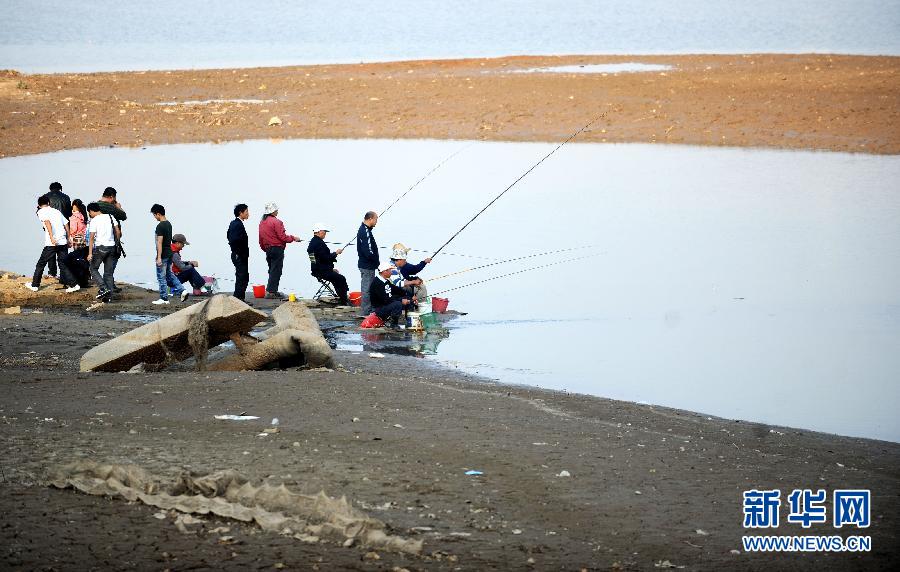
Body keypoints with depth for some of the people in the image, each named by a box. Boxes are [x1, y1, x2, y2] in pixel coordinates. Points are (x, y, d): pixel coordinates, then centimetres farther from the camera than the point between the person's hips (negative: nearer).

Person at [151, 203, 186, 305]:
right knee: (170, 275, 17)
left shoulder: (160, 226, -18)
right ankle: (182, 290, 6)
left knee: (161, 277, -1)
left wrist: (159, 257, -21)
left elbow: (159, 242, -21)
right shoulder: (169, 224, 11)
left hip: (163, 255, -9)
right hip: (169, 254, 9)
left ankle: (164, 298, 3)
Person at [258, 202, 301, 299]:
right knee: (276, 271, -5)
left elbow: (261, 240, 16)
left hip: (268, 250, 8)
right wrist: (293, 238, -2)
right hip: (277, 249, -8)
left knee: (272, 270, 15)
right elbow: (283, 237, -17)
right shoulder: (276, 222, -15)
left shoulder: (262, 223, 11)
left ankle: (273, 291, 17)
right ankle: (271, 291, -8)